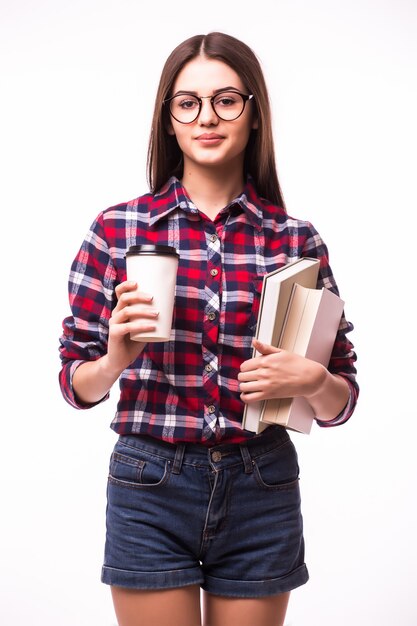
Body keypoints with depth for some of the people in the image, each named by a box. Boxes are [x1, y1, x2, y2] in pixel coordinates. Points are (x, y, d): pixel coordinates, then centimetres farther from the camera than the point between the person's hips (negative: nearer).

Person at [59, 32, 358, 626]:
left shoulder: (298, 241, -1)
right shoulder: (118, 228, -3)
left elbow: (341, 403, 4)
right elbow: (75, 382, 2)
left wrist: (313, 382, -18)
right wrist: (115, 360, -19)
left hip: (262, 493, 1)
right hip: (150, 488, -1)